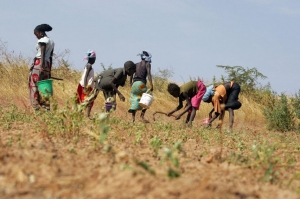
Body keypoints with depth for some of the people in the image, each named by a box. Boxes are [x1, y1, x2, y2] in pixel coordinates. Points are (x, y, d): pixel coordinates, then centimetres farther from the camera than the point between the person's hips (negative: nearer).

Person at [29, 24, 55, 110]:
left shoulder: (42, 41, -8)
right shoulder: (51, 42, 18)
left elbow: (43, 54, -17)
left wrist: (42, 67, -24)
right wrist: (49, 70, 21)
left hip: (39, 63, -8)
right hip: (47, 64, 8)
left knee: (34, 85, -6)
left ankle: (36, 106, -13)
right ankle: (46, 105, 1)